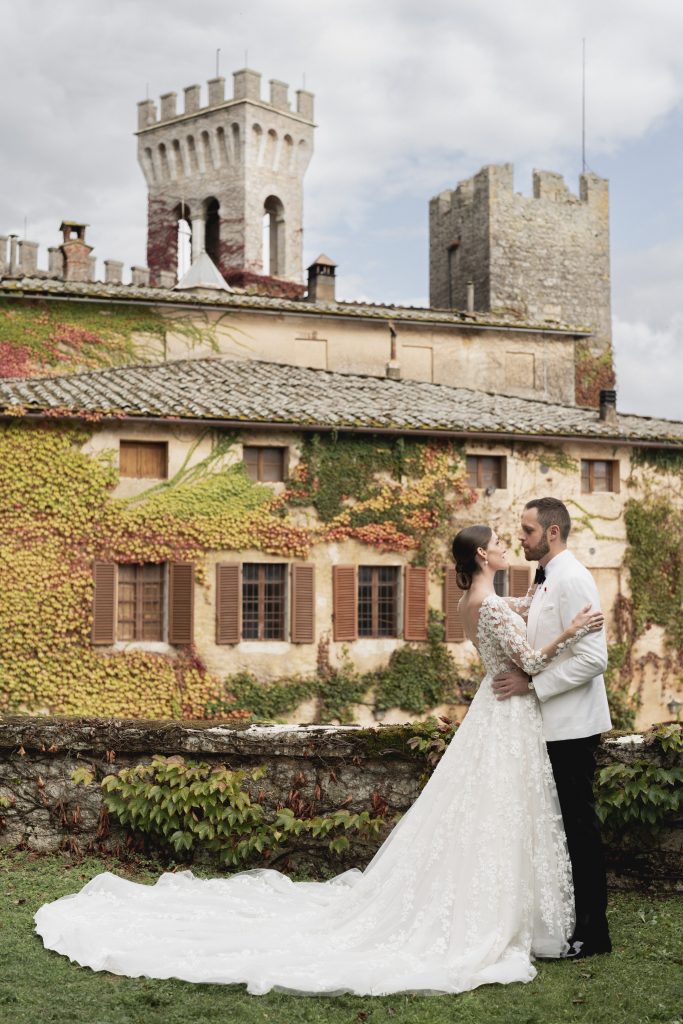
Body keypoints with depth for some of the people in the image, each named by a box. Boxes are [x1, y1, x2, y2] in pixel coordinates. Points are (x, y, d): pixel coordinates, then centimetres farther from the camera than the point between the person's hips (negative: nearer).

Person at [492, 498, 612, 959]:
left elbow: (592, 658, -23)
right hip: (556, 725, 10)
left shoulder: (571, 579, -16)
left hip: (572, 727, -10)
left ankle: (593, 933, 7)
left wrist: (531, 682, -19)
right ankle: (575, 919, 23)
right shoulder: (550, 580, 15)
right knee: (568, 826, 14)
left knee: (580, 826, -2)